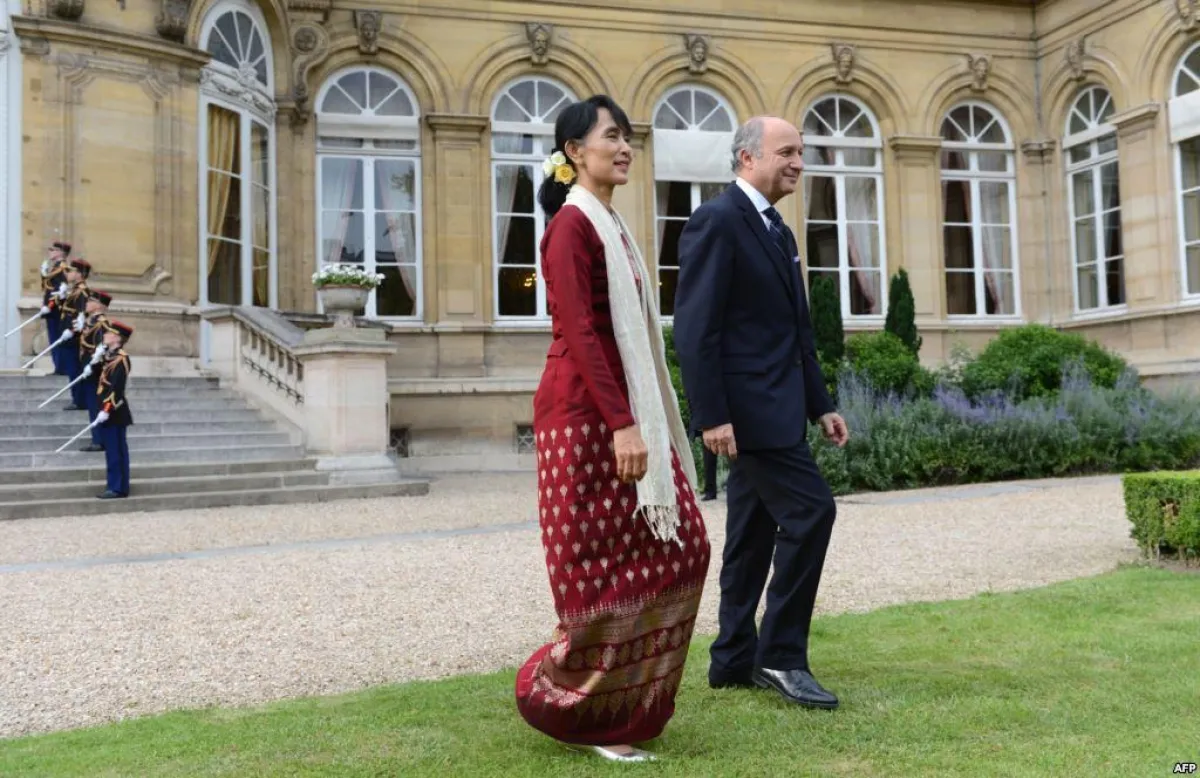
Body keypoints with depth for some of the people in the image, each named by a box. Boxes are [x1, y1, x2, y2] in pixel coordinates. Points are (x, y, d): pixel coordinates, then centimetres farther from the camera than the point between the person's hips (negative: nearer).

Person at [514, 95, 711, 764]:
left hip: (626, 410, 9)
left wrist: (638, 419, 18)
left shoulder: (610, 225, 17)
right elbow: (577, 332, -19)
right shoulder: (572, 223, -11)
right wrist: (621, 423, -24)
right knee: (607, 569, -3)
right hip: (587, 416, -9)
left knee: (679, 547, 11)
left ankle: (631, 700, 25)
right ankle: (574, 710, 16)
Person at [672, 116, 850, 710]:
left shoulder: (779, 232, 19)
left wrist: (821, 404, 17)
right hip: (748, 406, -10)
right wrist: (712, 414, -22)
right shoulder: (716, 220, -10)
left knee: (753, 534, 12)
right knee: (809, 510, -12)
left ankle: (734, 661, 21)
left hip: (775, 406, 10)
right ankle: (781, 654, 0)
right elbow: (695, 326, -17)